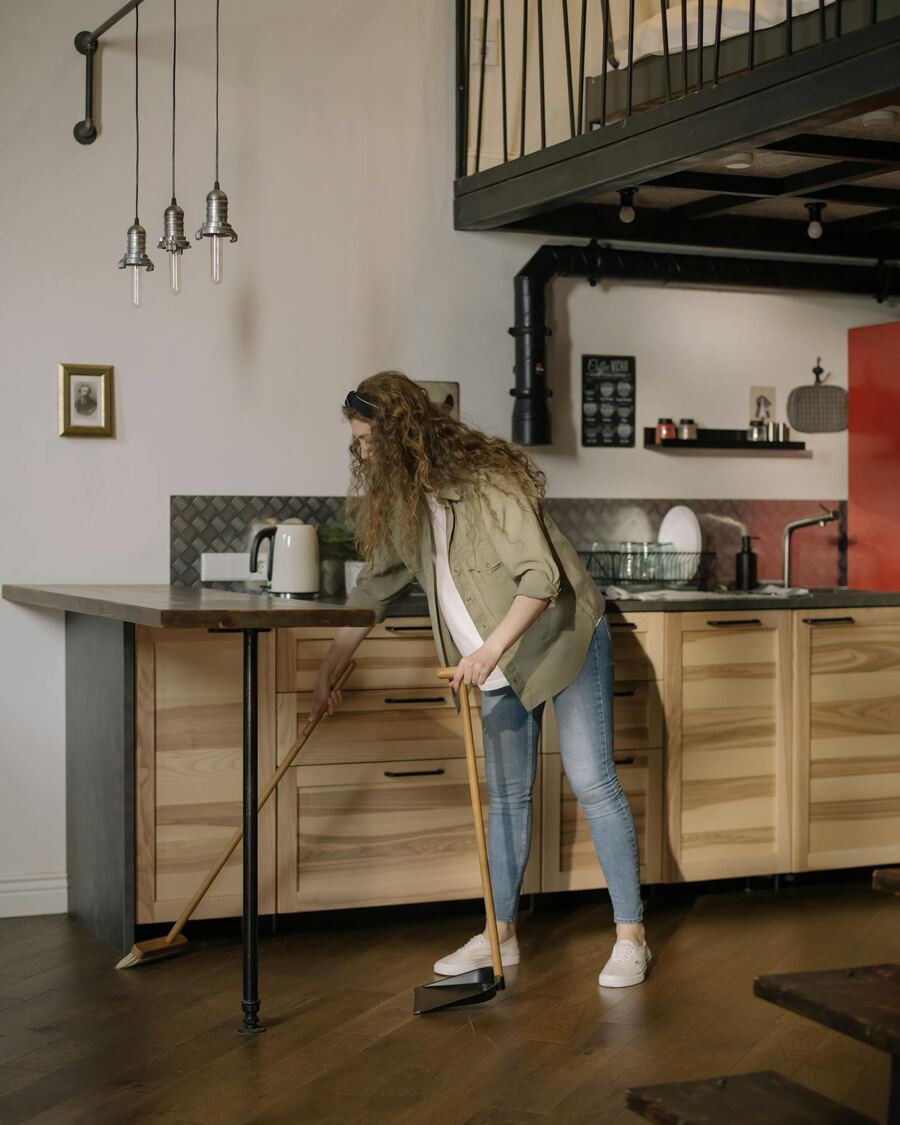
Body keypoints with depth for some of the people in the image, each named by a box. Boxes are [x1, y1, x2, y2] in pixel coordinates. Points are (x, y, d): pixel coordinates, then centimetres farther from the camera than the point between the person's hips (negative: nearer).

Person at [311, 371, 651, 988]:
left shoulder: (489, 481, -24)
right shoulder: (401, 503, 0)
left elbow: (541, 577, -28)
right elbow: (372, 590, 10)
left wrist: (489, 649, -37)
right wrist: (329, 671, 9)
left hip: (564, 639, -7)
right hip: (499, 661, 7)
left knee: (592, 781, -7)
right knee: (506, 794, 10)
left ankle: (632, 937, -1)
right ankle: (501, 934, 18)